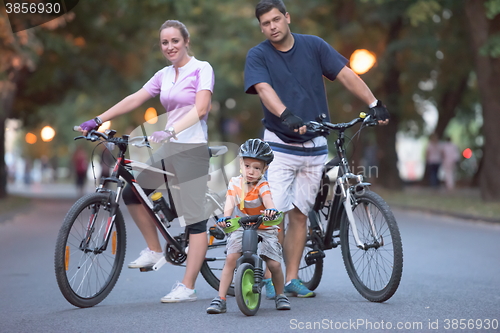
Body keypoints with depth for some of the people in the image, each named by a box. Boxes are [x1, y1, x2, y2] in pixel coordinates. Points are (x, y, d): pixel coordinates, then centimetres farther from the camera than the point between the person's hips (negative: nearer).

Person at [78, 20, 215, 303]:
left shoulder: (202, 69, -5)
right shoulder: (164, 75, 14)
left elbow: (200, 109, -17)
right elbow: (134, 100, 11)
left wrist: (171, 131, -30)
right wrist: (97, 120, 3)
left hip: (192, 148, -8)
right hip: (169, 148, 8)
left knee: (195, 218, -7)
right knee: (131, 194, 7)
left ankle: (187, 288, -8)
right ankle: (155, 251, 22)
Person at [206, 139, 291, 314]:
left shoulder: (262, 185, -12)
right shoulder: (234, 183, -4)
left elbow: (267, 199, -33)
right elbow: (230, 202, -19)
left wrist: (271, 210, -57)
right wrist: (225, 217, -40)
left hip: (264, 229, -1)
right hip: (241, 227, 2)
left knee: (274, 264, -12)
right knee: (231, 259, -18)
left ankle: (280, 296, 14)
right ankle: (220, 299, -13)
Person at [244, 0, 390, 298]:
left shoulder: (313, 46, 4)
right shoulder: (258, 56, -3)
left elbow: (346, 75, -1)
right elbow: (265, 89, -20)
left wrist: (374, 104, -13)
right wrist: (286, 116, -39)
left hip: (314, 147, 2)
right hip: (279, 146, -2)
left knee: (299, 215, 7)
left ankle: (292, 279, 15)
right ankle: (271, 279, 3)